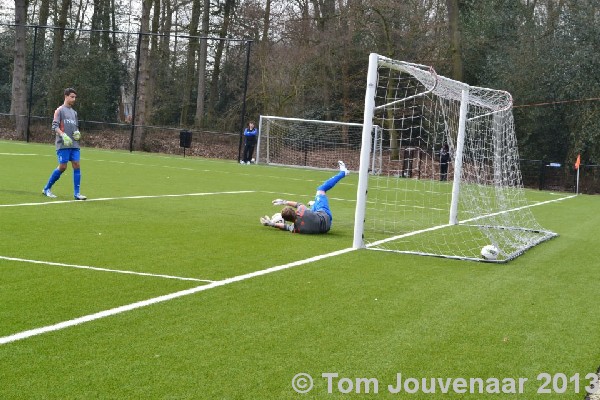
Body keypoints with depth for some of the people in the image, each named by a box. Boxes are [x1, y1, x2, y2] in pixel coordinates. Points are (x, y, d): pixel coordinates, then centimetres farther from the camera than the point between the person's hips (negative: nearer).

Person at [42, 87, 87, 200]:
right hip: (63, 144, -6)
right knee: (62, 167, -8)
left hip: (74, 144, 6)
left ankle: (76, 193, -3)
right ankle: (47, 189, 8)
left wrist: (77, 133, 4)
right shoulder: (60, 110, 0)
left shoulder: (74, 112, 19)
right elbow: (55, 126, -8)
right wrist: (63, 135, -24)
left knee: (76, 165, -4)